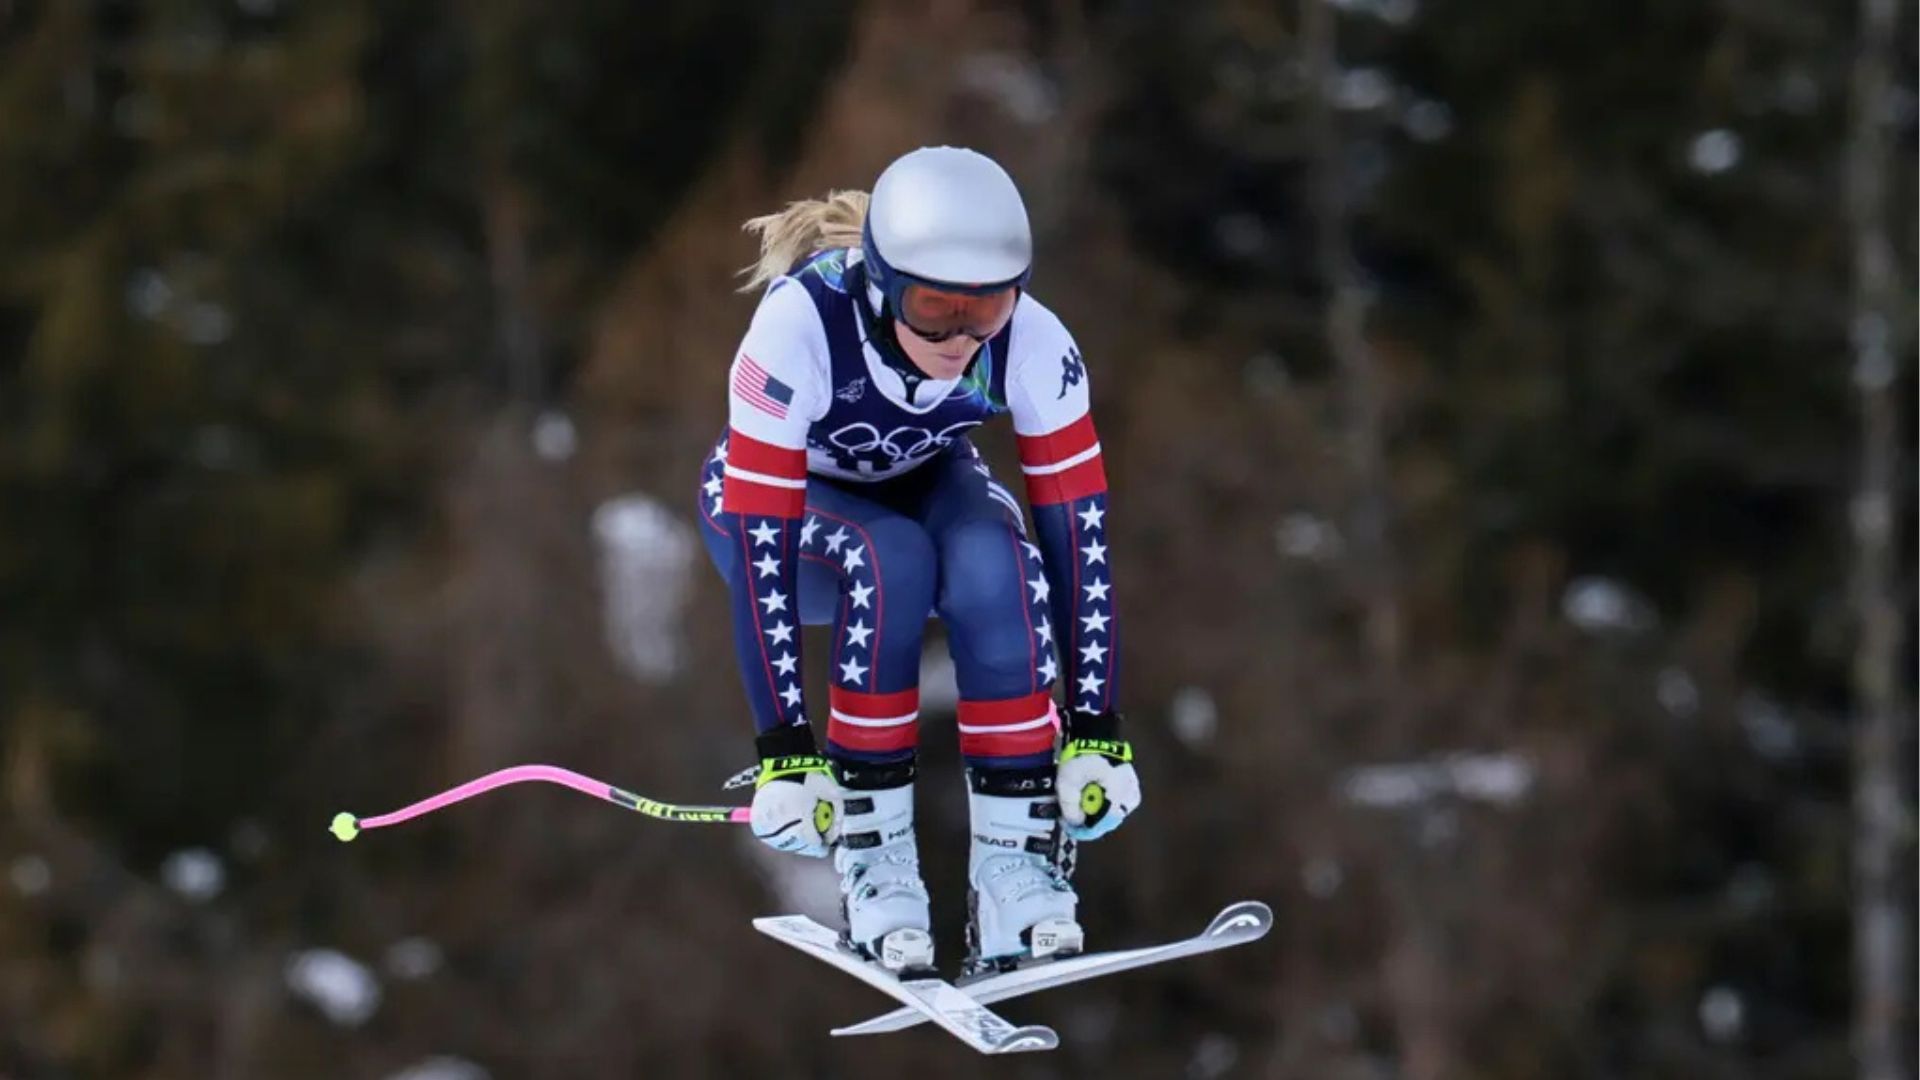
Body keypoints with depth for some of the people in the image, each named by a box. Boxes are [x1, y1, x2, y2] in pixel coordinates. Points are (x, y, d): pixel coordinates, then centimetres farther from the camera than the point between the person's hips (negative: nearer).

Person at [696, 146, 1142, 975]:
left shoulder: (1032, 345, -29)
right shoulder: (799, 327, -37)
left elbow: (1077, 536, -24)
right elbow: (760, 555, -37)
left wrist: (1095, 734, -27)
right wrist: (785, 753, -39)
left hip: (922, 483, 2)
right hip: (787, 503, -2)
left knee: (995, 564, -32)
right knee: (890, 562, -35)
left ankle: (1013, 862, -25)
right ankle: (870, 854, -25)